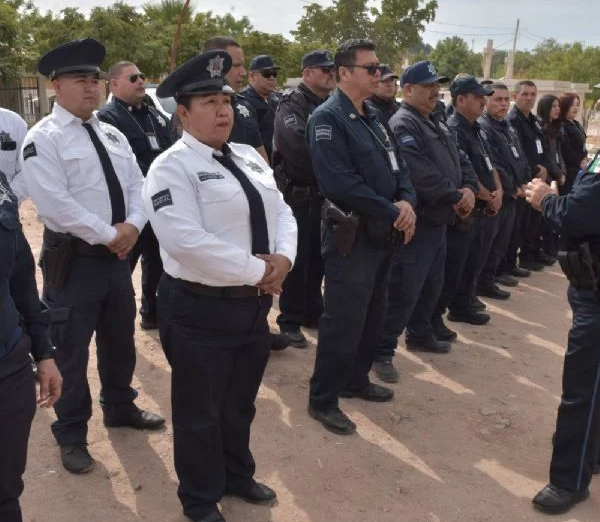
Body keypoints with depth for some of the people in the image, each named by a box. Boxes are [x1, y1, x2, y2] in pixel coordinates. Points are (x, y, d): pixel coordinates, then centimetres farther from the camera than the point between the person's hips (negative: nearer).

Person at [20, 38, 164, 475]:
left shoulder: (112, 135, 11)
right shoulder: (43, 139, -11)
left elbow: (137, 185, 6)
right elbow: (56, 204, -22)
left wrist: (132, 227, -12)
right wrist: (108, 236, -18)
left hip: (118, 255, 7)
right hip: (73, 259, -6)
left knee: (120, 340, 20)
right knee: (71, 350, 7)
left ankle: (120, 407, 42)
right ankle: (71, 434, 25)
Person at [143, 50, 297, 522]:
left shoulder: (249, 157, 9)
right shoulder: (172, 167, -16)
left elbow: (281, 212, 8)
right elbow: (186, 242, -27)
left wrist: (283, 258, -13)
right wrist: (257, 270, -21)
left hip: (254, 303, 7)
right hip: (200, 309, -7)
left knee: (240, 403, 24)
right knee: (200, 413, 12)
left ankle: (237, 475, 48)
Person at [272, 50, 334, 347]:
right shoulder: (291, 104, -9)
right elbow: (299, 144, -27)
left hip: (325, 194, 6)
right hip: (297, 194, -6)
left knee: (318, 257, 14)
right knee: (297, 259, 1)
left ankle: (313, 312, 29)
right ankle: (290, 320, 14)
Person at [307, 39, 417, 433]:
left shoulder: (373, 117, 13)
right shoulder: (328, 118, -14)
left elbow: (398, 165, 13)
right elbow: (341, 183, -24)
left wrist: (407, 202, -8)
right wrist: (393, 213, -18)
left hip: (383, 234, 9)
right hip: (352, 235, -9)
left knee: (373, 315, 18)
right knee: (344, 320, -2)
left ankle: (356, 380, 35)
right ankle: (323, 400, 13)